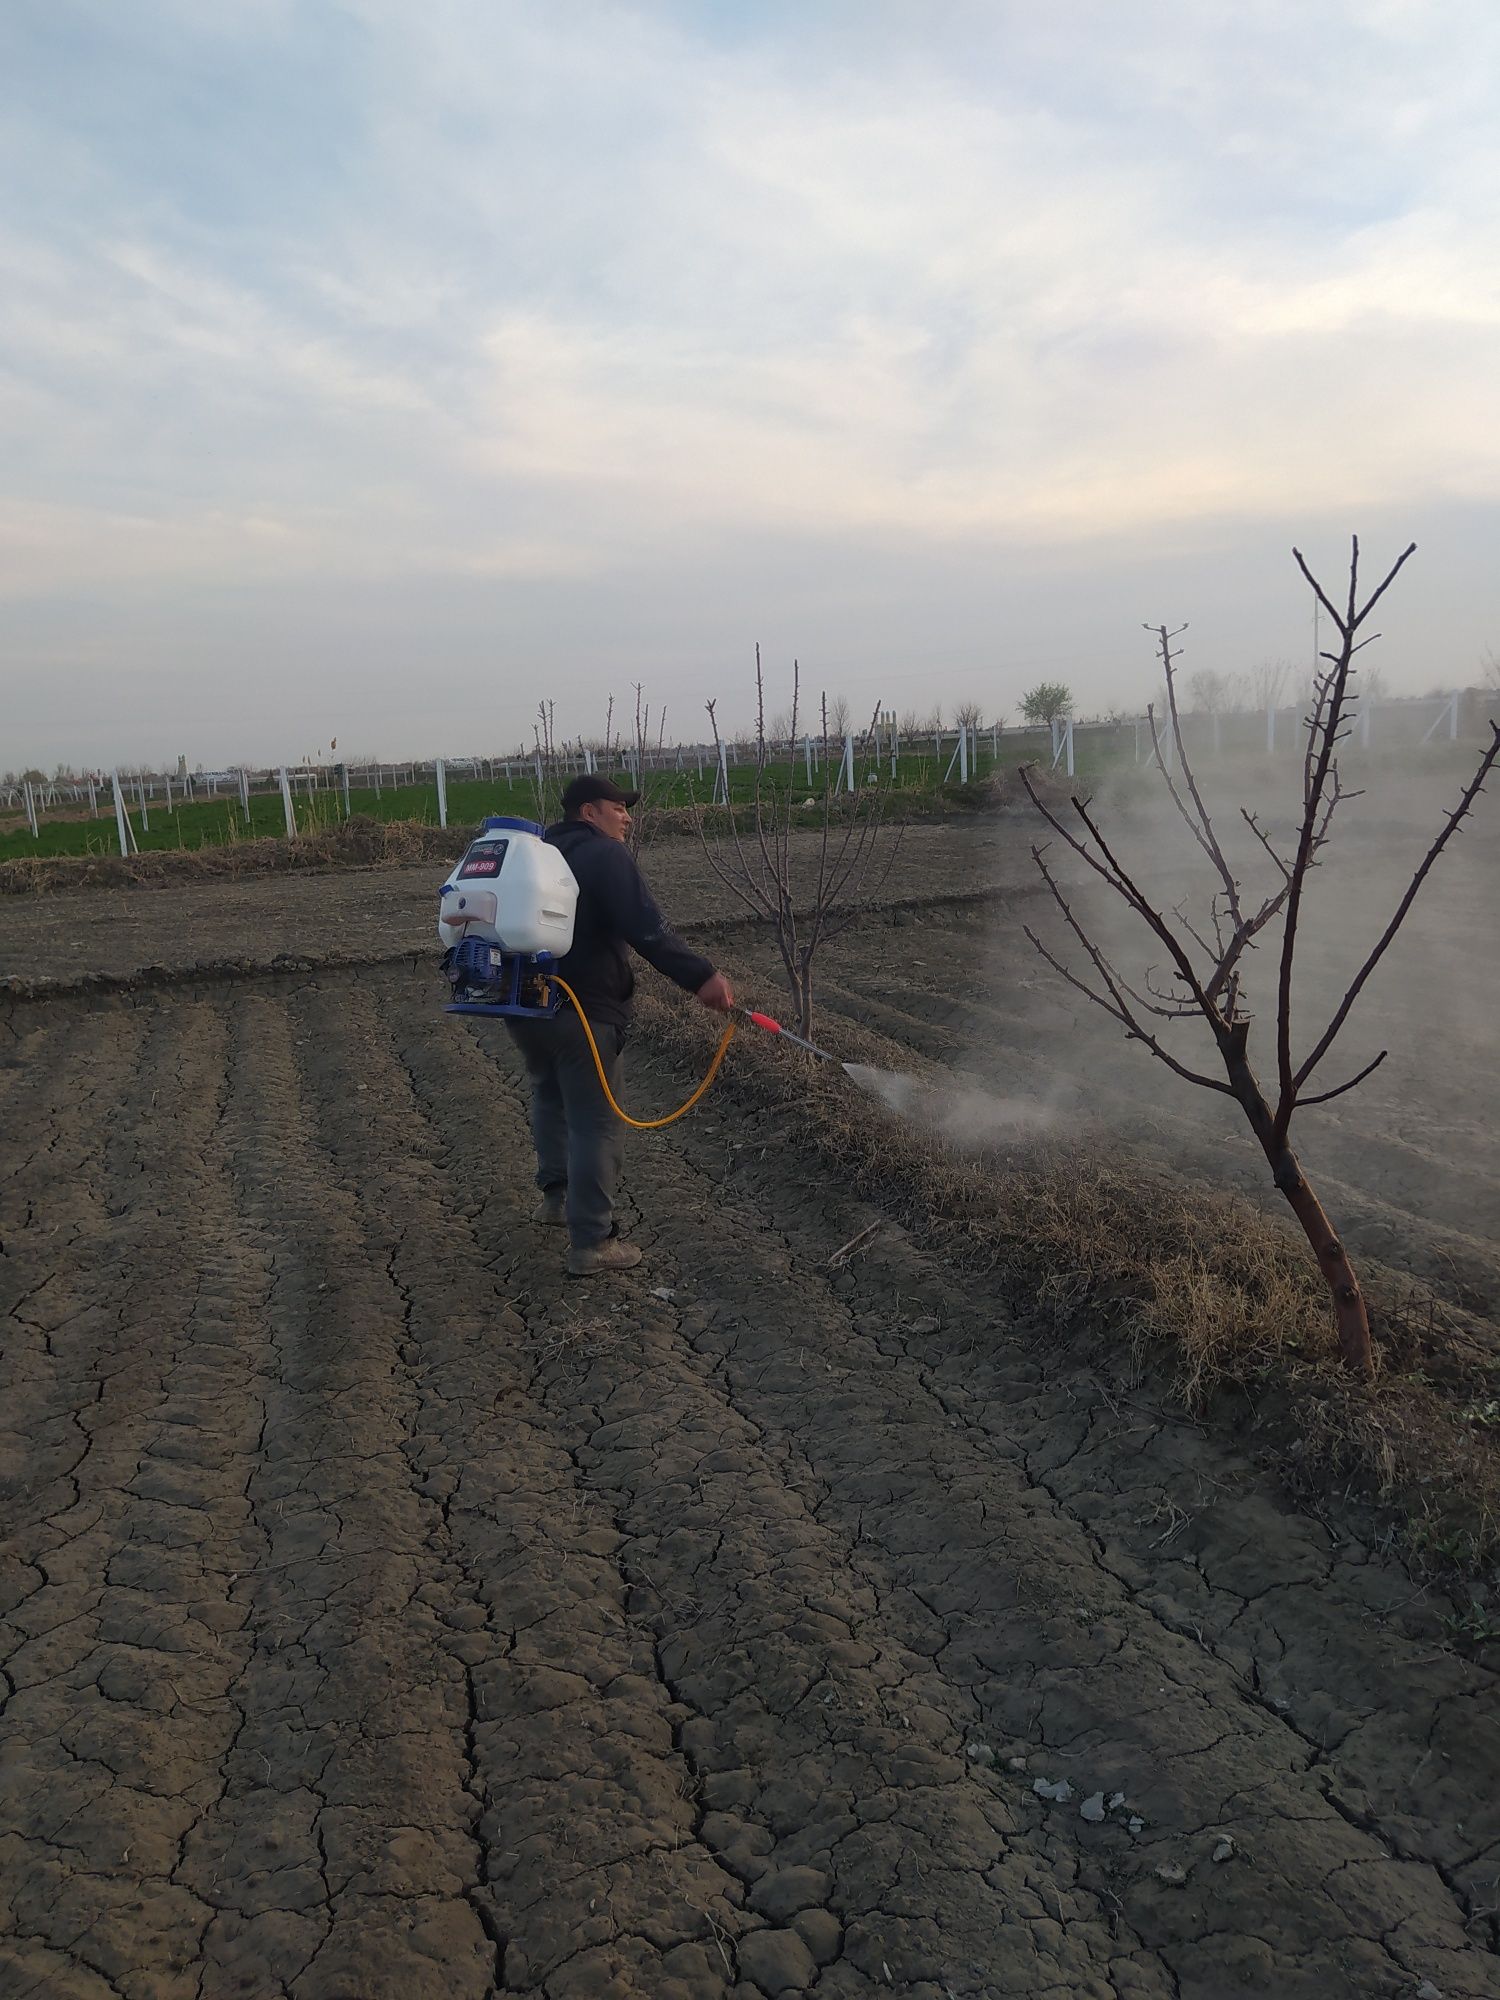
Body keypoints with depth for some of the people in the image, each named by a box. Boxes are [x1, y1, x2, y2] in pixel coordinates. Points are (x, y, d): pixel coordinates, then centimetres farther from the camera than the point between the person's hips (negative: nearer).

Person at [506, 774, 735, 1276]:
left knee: (550, 1095, 30)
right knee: (596, 1123, -1)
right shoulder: (605, 855, -10)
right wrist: (700, 976, -26)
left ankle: (556, 1193, 34)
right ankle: (591, 1243, 2)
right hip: (583, 1012, -8)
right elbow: (646, 929, -23)